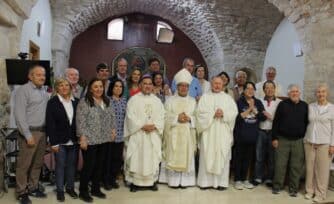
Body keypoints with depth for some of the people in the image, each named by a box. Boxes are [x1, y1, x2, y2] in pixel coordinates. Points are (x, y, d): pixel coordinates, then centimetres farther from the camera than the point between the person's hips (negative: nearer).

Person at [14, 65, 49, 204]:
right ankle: (21, 192, 15)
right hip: (30, 132, -7)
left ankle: (33, 188, 26)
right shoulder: (23, 90, -10)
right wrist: (28, 135, -16)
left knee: (37, 163, 14)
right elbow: (19, 114, -15)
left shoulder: (44, 91, 12)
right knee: (24, 164, 2)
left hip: (42, 131, 7)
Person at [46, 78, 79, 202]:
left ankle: (70, 187, 28)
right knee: (60, 165, 7)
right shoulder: (52, 102, -7)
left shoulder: (76, 101, 3)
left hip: (74, 140, 3)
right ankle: (60, 190, 21)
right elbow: (50, 124, -10)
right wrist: (53, 143, -13)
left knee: (72, 165, 12)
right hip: (60, 141, -3)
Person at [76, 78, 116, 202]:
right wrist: (83, 138, -16)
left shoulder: (107, 101, 12)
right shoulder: (84, 102, -8)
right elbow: (80, 121, -13)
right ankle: (83, 191, 17)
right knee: (89, 165, 0)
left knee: (100, 165, 12)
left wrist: (113, 130, 8)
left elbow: (112, 117, 18)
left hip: (104, 139, 6)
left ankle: (96, 189, 27)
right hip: (90, 140, -6)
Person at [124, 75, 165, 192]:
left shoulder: (157, 100, 11)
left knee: (153, 157, 5)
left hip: (153, 135, 3)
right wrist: (142, 126, -15)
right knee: (136, 157, -2)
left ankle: (152, 181, 16)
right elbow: (131, 117, -8)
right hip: (137, 133, -3)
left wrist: (154, 126, -12)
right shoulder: (133, 99, 1)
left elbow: (161, 116, 5)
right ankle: (135, 182, 8)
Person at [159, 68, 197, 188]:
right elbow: (166, 117, -2)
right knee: (173, 156, -2)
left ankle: (185, 180, 10)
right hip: (173, 134, -1)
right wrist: (177, 118, -15)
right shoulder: (170, 100, 6)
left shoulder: (193, 101, 11)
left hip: (187, 134, 2)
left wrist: (189, 119, -12)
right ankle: (173, 180, 7)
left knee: (186, 156, 2)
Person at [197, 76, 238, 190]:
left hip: (223, 132, 1)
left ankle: (221, 182, 8)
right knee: (207, 156, 0)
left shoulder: (228, 98, 13)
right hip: (209, 131, -1)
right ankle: (206, 181, 6)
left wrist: (223, 113, -13)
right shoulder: (205, 97, 8)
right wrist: (213, 114, -14)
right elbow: (201, 112, -4)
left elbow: (234, 112, 2)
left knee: (222, 156, 1)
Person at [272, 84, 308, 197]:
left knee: (296, 166, 6)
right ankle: (277, 186, 17)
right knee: (280, 165, 4)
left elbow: (307, 123, 9)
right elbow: (276, 122, 0)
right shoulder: (283, 104, 1)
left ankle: (293, 189, 18)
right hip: (282, 140, -1)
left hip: (298, 141, 2)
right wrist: (274, 138, -4)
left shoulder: (304, 106, 7)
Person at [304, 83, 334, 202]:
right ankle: (310, 191, 21)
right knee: (310, 168, 8)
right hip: (309, 142, 3)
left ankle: (320, 194, 14)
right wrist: (304, 139, 7)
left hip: (324, 143, -2)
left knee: (322, 169, 2)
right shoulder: (310, 107, 6)